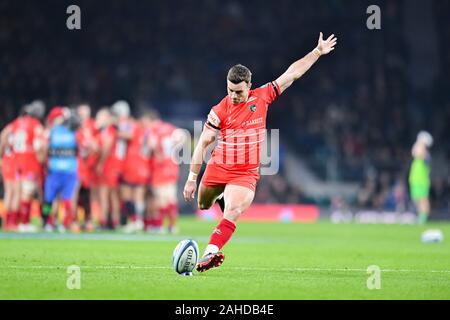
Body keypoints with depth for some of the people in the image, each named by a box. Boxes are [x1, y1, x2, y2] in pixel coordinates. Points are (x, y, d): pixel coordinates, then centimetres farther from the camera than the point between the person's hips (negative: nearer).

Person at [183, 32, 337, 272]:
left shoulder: (261, 97, -4)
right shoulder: (219, 111, -8)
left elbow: (292, 74, 3)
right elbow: (203, 144, -3)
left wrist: (317, 52, 4)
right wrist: (192, 178, -5)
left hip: (246, 174, -1)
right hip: (218, 169, 1)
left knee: (233, 213, -24)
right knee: (203, 205, 19)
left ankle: (211, 252, -32)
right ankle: (222, 197, 54)